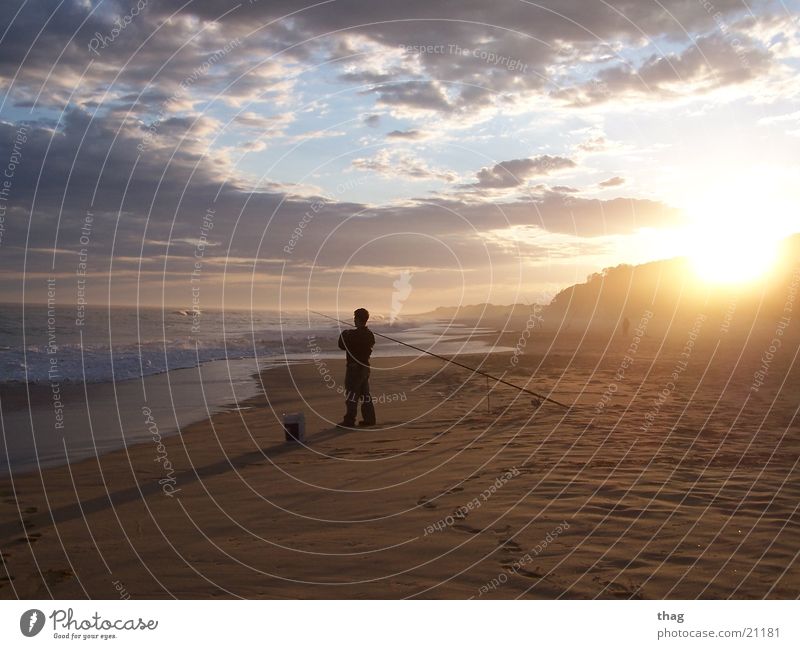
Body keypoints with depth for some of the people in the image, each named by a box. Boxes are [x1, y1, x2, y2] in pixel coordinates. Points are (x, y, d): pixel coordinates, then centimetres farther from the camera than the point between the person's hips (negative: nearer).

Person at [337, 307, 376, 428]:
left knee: (351, 395, -2)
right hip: (365, 366, 8)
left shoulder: (354, 334, -20)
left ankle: (349, 421, 2)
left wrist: (343, 335, 3)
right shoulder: (369, 334, 5)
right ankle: (369, 418, 18)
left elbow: (342, 346, -15)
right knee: (365, 393, 15)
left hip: (354, 367, -8)